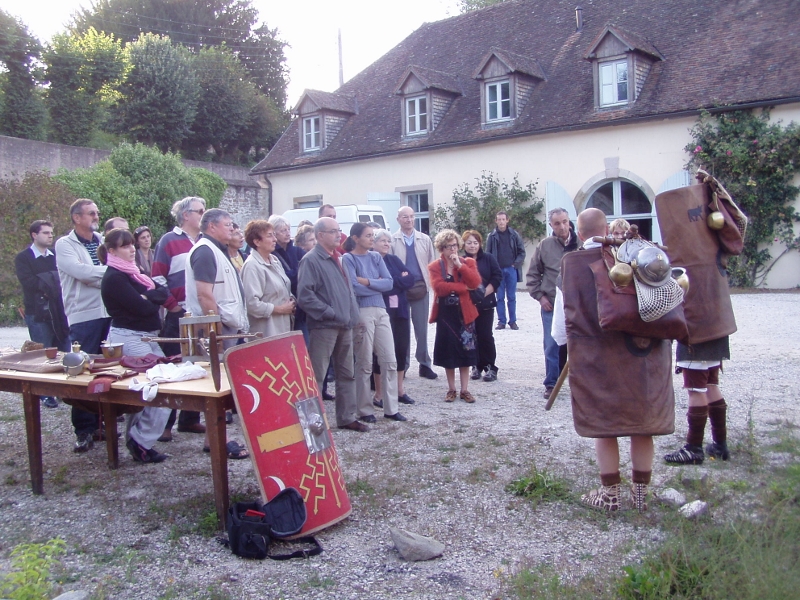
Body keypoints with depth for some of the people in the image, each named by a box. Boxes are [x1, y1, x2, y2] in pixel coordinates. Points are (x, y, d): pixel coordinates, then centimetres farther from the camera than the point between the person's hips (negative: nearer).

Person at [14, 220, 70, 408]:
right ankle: (45, 394, 12)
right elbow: (29, 283, -14)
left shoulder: (56, 256, 11)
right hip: (38, 314, -4)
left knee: (65, 354, 5)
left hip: (59, 310, 4)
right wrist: (54, 276, -13)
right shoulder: (23, 258, -1)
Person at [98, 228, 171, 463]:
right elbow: (143, 307, -20)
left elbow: (164, 292, 6)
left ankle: (135, 438, 22)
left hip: (146, 337, 9)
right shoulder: (114, 278, -12)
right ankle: (141, 442, -3)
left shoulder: (132, 272, 16)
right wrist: (154, 300, 1)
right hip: (129, 338, -9)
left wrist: (147, 297, -13)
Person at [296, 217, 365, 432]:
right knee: (317, 376, -3)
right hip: (324, 327, -8)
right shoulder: (311, 260, -10)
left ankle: (348, 417, 24)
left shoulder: (337, 258, 16)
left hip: (345, 326, 9)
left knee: (346, 374, 14)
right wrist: (330, 313, -19)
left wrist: (352, 314, 11)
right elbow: (305, 296, -19)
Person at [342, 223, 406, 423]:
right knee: (364, 364, 2)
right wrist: (378, 285, -3)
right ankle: (364, 410, 14)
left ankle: (391, 408, 15)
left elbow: (389, 283, 1)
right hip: (361, 312, -5)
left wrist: (367, 282, -11)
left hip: (381, 311, 6)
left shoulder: (376, 257, 12)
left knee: (390, 361, 5)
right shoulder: (348, 259, -3)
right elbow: (354, 288, -16)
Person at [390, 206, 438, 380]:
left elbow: (432, 263, 8)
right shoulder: (392, 240, 0)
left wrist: (429, 282, -1)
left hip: (421, 288, 2)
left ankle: (424, 364, 16)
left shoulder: (425, 240, 8)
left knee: (422, 328, 6)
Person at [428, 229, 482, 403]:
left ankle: (465, 389, 13)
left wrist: (460, 265, -16)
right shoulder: (435, 267, 1)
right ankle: (451, 389, 17)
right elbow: (439, 287, -16)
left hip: (464, 312, 1)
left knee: (465, 351, 5)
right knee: (448, 351, 6)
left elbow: (475, 282, -12)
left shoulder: (468, 263, 5)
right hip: (445, 313, -1)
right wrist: (463, 287, -15)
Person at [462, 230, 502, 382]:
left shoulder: (488, 258, 3)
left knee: (485, 336, -2)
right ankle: (477, 366, 15)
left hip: (485, 304, -1)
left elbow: (498, 276, -1)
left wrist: (485, 292, -9)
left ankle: (490, 367, 6)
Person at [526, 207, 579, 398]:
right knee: (552, 346, 5)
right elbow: (532, 274, 7)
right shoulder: (544, 246, -1)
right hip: (551, 306, 1)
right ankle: (551, 384, 16)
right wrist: (539, 296, 0)